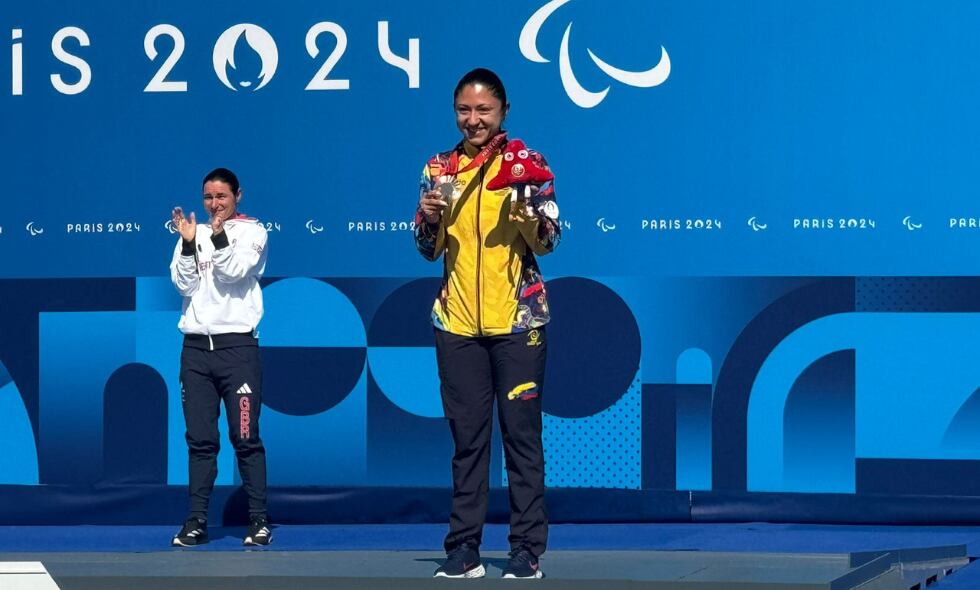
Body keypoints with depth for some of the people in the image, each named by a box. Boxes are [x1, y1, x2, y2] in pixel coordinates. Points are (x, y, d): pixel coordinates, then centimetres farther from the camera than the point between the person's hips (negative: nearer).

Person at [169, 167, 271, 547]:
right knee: (200, 439, 4)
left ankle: (258, 519, 0)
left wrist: (219, 236, -24)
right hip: (196, 347, 3)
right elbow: (184, 284, 2)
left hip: (237, 345, -3)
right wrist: (188, 244, -11)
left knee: (245, 438, -5)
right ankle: (197, 521, 6)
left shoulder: (252, 232, 5)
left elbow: (234, 272, -10)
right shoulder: (192, 234, 13)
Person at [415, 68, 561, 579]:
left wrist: (532, 219, -24)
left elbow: (548, 241, -4)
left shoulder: (527, 163, 0)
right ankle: (464, 549, 9)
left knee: (521, 432, -2)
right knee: (466, 437, 6)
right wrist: (428, 218, -9)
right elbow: (429, 249, 11)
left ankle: (527, 549, 1)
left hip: (517, 320, -3)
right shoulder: (439, 169, 9)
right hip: (457, 323, 3)